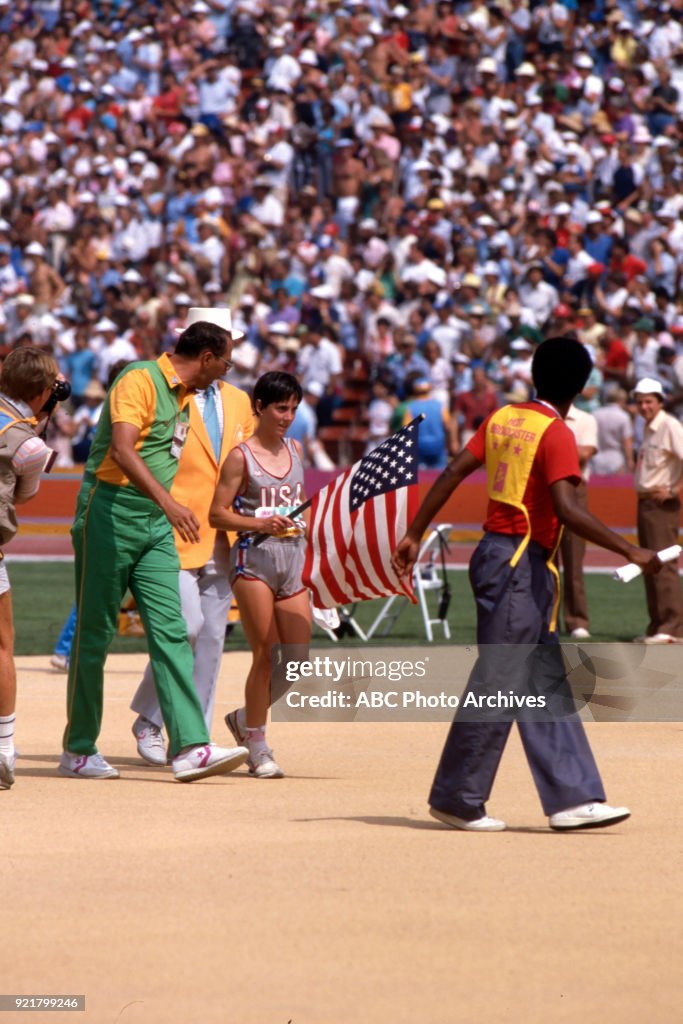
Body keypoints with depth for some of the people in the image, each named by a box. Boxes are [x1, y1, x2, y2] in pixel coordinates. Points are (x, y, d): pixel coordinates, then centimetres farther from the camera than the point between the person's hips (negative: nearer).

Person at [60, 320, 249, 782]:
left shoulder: (183, 394, 15)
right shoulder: (140, 381, -13)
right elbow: (123, 450, -27)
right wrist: (168, 501, -38)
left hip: (156, 523, 8)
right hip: (110, 514, -8)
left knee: (171, 632, -4)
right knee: (94, 635, 1)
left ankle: (190, 747, -12)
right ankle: (78, 750, 11)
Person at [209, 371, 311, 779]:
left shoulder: (295, 450, 14)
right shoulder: (241, 456, -3)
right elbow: (218, 514, -6)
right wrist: (261, 524, -18)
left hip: (293, 561, 6)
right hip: (254, 559, -5)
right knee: (266, 655, -7)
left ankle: (246, 718, 23)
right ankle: (258, 747, 3)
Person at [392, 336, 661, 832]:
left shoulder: (503, 418, 10)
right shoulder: (556, 433, -13)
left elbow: (452, 474, 8)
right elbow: (566, 509, -24)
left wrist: (415, 535, 13)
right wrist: (629, 550, -21)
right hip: (519, 564, -9)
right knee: (497, 681, -3)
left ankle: (572, 798, 8)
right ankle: (457, 799, 3)